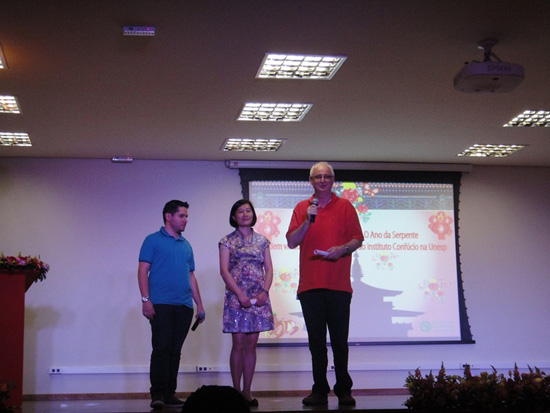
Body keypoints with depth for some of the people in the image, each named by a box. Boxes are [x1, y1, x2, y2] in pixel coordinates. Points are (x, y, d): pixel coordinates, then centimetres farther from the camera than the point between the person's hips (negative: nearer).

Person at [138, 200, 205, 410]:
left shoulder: (186, 245, 19)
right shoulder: (153, 241, 3)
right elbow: (143, 271, -3)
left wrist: (199, 305, 15)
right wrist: (145, 299, -14)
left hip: (184, 306, 5)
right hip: (161, 304, -5)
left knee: (175, 351, 7)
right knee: (161, 348, -10)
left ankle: (170, 394, 12)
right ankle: (157, 394, -6)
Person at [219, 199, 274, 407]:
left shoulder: (262, 241, 12)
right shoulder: (228, 241, 3)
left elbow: (269, 269, 9)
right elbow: (224, 270, -4)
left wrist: (264, 291, -7)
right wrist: (240, 294, -14)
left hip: (258, 297, 3)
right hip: (236, 297, -3)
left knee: (251, 345, 3)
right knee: (238, 344, -3)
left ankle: (247, 391, 8)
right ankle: (236, 390, 4)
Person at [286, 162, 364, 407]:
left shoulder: (344, 206, 8)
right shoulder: (302, 208, 12)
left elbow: (357, 239, 5)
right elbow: (292, 242, 5)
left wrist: (343, 248, -14)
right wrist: (308, 221, -7)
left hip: (338, 284, -2)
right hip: (309, 284, 2)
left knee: (339, 340, -1)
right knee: (316, 341, 6)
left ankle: (344, 390, 8)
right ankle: (319, 391, 12)